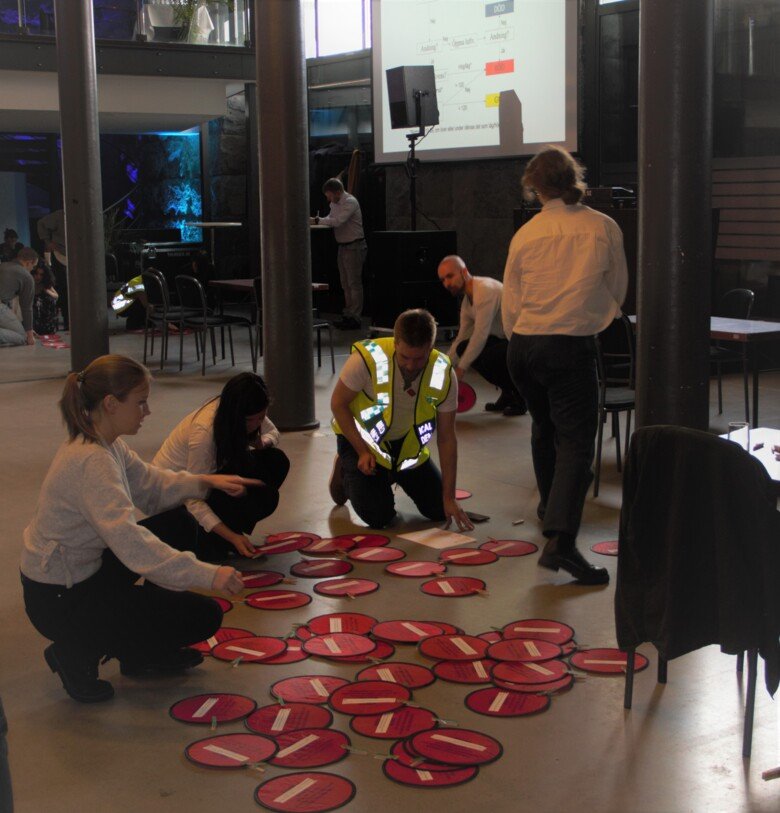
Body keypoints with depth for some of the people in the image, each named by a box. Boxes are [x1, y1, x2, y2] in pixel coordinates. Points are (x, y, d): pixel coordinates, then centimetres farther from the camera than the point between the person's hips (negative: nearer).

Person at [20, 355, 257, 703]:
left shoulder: (104, 442, 1)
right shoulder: (92, 461, -29)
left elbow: (150, 484, 14)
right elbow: (130, 541, -38)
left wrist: (206, 482, -2)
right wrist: (207, 575, -39)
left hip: (81, 568, 10)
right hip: (59, 598, -10)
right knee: (204, 616, -5)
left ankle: (145, 653, 24)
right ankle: (80, 653, -1)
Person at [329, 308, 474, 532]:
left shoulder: (444, 374, -22)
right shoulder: (367, 358, -32)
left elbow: (446, 438, -15)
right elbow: (338, 404, -17)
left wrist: (449, 497, -16)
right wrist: (362, 452, -22)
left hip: (408, 444, 4)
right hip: (361, 438, -4)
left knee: (439, 510, 2)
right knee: (378, 516, -17)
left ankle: (392, 477, 29)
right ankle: (346, 473, 14)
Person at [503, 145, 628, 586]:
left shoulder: (526, 234, 3)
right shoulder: (604, 228, -2)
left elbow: (510, 304, 7)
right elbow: (618, 291, 10)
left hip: (524, 346, 4)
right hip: (572, 346, -4)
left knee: (544, 428, 24)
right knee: (576, 441, -6)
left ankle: (550, 508, 44)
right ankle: (561, 539, -22)